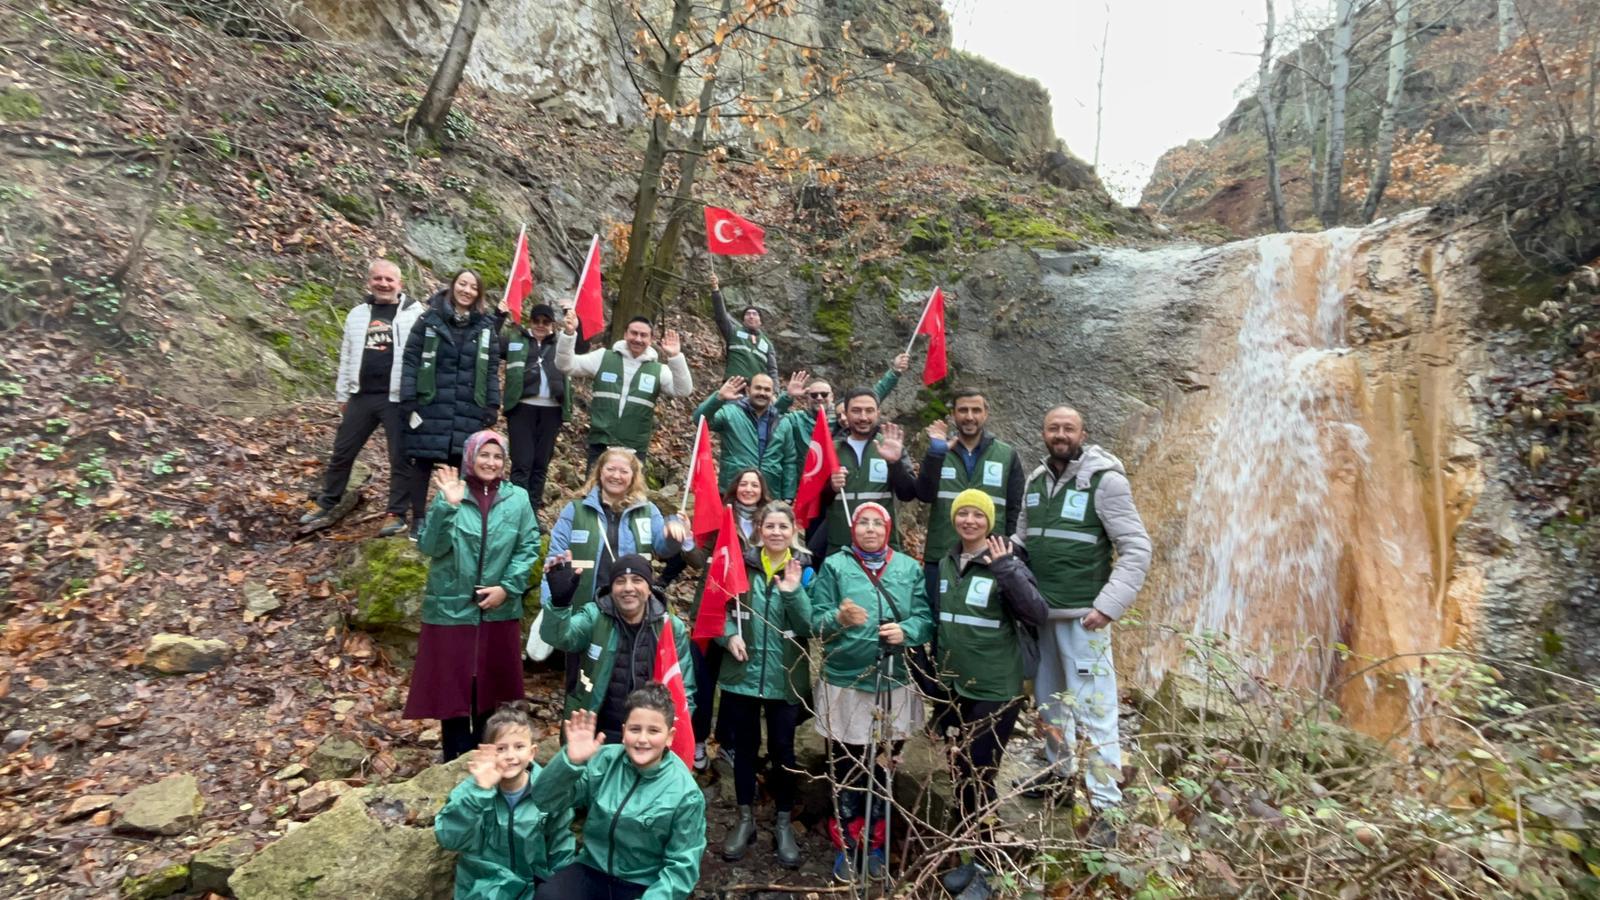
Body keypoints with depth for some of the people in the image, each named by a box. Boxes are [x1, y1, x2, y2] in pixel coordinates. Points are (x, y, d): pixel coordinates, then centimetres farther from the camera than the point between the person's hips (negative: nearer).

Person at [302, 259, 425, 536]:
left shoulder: (414, 313, -2)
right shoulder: (358, 314, 14)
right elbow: (347, 356, 19)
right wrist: (342, 394, 17)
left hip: (397, 398, -5)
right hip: (362, 396, 5)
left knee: (400, 458, 2)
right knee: (341, 452, 13)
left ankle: (397, 515, 13)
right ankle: (324, 508, 28)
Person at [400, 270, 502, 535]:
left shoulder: (485, 327, 9)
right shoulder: (430, 320, 1)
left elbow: (492, 369, 9)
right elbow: (411, 360, -1)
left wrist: (493, 405, 3)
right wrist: (408, 401, -8)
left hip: (469, 409, 2)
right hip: (430, 405, -1)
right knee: (423, 461, 6)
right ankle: (418, 518, 17)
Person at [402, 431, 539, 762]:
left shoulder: (517, 499, -1)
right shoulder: (449, 496, -5)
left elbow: (529, 547, 0)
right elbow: (429, 547, -13)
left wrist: (508, 587, -10)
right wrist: (448, 506, -25)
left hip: (500, 611, 2)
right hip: (451, 609, -2)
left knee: (492, 687, 15)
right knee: (452, 686, 7)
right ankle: (457, 761, 23)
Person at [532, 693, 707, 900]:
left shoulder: (685, 793, -12)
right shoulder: (605, 760, -6)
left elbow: (681, 867, -6)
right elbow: (546, 799, -10)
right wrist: (572, 761, -27)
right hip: (593, 871, 2)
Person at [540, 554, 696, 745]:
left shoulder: (672, 628, -2)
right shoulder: (594, 617, -6)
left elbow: (683, 690, 5)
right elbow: (557, 637, -25)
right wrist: (560, 601, -44)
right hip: (595, 736, -1)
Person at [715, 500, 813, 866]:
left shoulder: (805, 569, -3)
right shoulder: (742, 564, -1)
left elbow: (809, 626, -9)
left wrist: (793, 591, -24)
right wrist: (729, 634, -13)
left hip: (785, 677, -1)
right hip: (742, 672, 1)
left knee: (782, 748, 10)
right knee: (745, 745, 13)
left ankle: (783, 823, 27)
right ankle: (745, 819, 30)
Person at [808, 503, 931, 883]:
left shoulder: (909, 568, 4)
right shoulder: (834, 566, -1)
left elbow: (926, 619, 1)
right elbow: (815, 620, -6)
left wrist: (905, 631, -19)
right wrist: (839, 618, -26)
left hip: (895, 683, 2)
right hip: (844, 682, -2)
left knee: (884, 769, 14)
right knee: (845, 769, 8)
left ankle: (875, 845, 32)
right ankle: (847, 847, 27)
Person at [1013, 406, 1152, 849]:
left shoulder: (1105, 480, -10)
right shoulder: (1035, 481, 8)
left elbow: (1137, 549, -12)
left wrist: (1108, 606, -19)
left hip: (1083, 616, -6)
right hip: (1039, 612, 6)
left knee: (1094, 708, -3)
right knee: (1047, 697, 19)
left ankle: (1106, 807, 9)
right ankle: (1060, 768, 39)